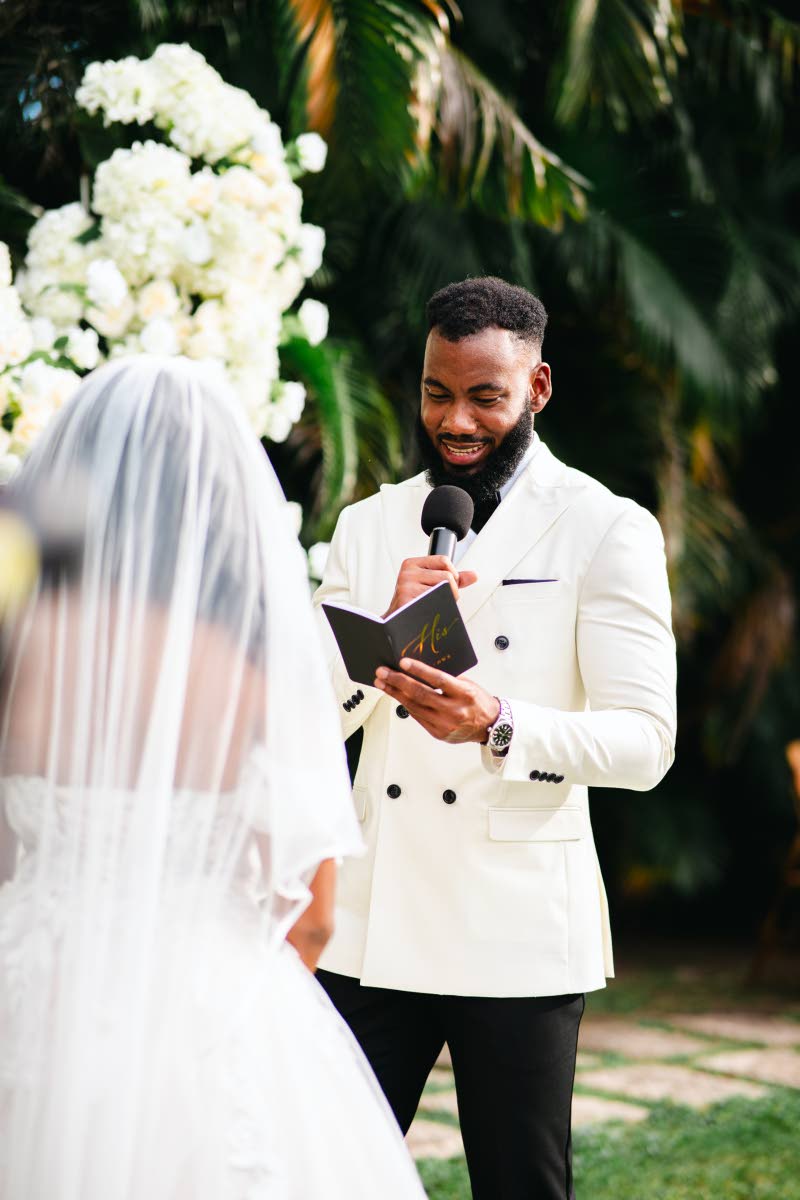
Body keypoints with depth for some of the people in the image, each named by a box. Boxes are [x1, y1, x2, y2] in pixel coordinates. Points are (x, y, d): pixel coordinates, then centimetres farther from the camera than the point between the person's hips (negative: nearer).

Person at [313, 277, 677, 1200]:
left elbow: (645, 741, -9)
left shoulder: (609, 531, -2)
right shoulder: (368, 526, 11)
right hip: (371, 918, 4)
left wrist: (499, 725, -25)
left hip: (518, 930, -3)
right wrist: (391, 628, -14)